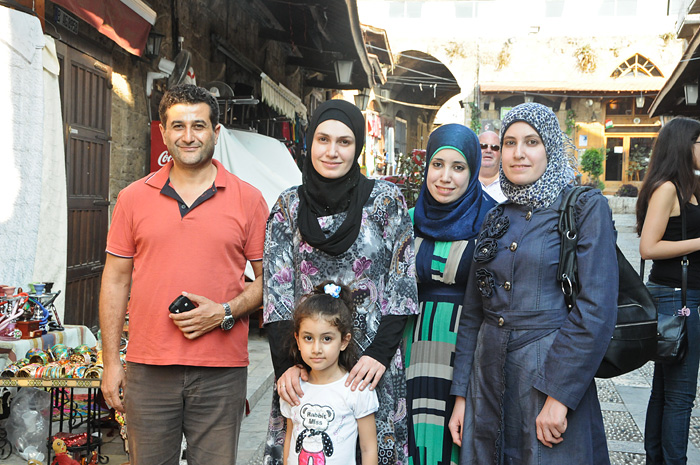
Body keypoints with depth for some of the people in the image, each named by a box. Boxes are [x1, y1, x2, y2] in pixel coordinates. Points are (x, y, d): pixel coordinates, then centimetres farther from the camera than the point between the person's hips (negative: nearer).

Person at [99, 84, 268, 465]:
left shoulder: (248, 199, 2)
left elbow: (267, 278, 5)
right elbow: (115, 280, 9)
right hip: (147, 369, 1)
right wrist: (111, 362, 6)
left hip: (221, 370, -1)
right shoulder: (133, 198, 6)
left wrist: (224, 312, -12)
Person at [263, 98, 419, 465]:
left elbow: (401, 282, -2)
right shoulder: (289, 206, 3)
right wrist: (286, 364, -11)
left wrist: (380, 354, -12)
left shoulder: (386, 200, -2)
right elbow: (276, 292, -1)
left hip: (372, 364, -1)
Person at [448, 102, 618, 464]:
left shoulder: (585, 208, -5)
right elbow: (472, 312, 11)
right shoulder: (495, 219, 9)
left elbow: (597, 309, -14)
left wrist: (559, 395, -19)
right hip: (488, 376, 5)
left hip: (552, 371, -5)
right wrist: (461, 396, 8)